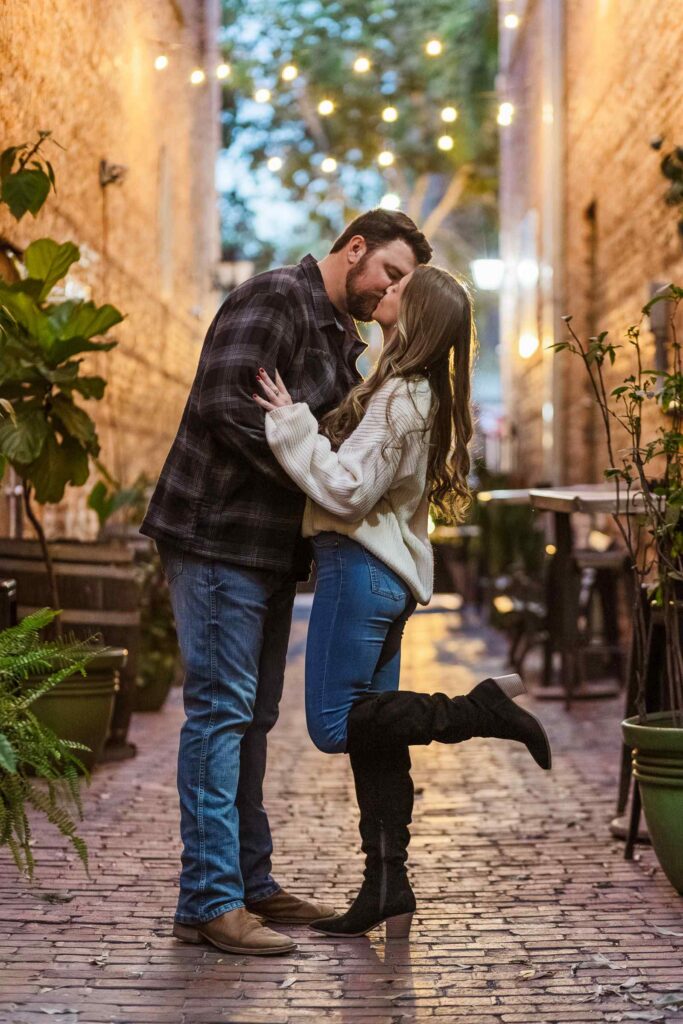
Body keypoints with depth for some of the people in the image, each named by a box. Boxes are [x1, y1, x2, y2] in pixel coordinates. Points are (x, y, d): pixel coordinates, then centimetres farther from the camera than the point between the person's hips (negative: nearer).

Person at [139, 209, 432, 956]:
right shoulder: (274, 300, -11)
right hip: (218, 537, -10)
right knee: (220, 710, -9)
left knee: (251, 717, 13)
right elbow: (224, 403, -22)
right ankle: (208, 901, -7)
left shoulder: (344, 339, 19)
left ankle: (250, 883, 21)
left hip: (272, 549, 10)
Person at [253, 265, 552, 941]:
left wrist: (291, 422, -17)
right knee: (371, 737, 9)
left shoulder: (399, 397, -17)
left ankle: (482, 709, -9)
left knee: (335, 725, -5)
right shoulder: (422, 393, 12)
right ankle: (388, 889, 12)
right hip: (390, 574, 10)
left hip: (362, 571, -10)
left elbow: (346, 490, -21)